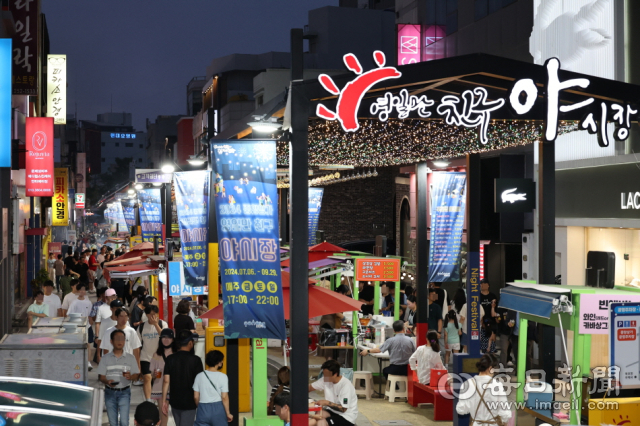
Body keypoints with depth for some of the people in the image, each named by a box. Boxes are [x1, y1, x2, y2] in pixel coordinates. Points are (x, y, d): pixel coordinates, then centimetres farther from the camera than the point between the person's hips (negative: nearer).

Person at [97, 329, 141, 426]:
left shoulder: (130, 358, 4)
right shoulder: (106, 358, 5)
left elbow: (136, 374, 4)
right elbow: (101, 376, 3)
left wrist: (130, 377, -20)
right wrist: (107, 381, -19)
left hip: (124, 392, -1)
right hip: (110, 392, 1)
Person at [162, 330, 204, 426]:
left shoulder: (170, 359, -1)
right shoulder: (195, 360, -11)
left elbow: (166, 381, -2)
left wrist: (164, 400, 5)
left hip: (174, 401, 4)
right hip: (189, 402, -4)